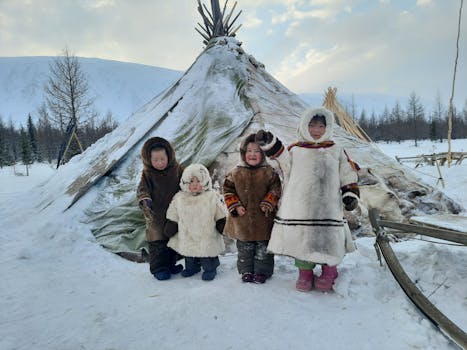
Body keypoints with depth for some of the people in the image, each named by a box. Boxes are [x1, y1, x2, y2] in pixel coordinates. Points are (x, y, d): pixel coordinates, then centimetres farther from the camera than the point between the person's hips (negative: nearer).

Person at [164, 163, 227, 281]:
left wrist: (224, 229, -9)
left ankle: (210, 269, 32)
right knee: (189, 259, 19)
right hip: (187, 239, 3)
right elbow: (173, 219, 7)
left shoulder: (212, 197, -9)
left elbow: (221, 218, -3)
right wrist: (170, 231, 6)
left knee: (208, 261, 8)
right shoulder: (179, 198, -2)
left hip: (207, 239, -3)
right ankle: (191, 267, 43)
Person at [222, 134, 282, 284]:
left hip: (263, 219, -2)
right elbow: (227, 190, 3)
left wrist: (267, 205, -16)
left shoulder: (269, 172, -3)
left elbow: (275, 190, -5)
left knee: (262, 248, 9)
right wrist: (235, 206, -7)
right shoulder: (236, 173, 2)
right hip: (242, 219, 2)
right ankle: (246, 271, 30)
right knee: (244, 248, 14)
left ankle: (262, 271, 26)